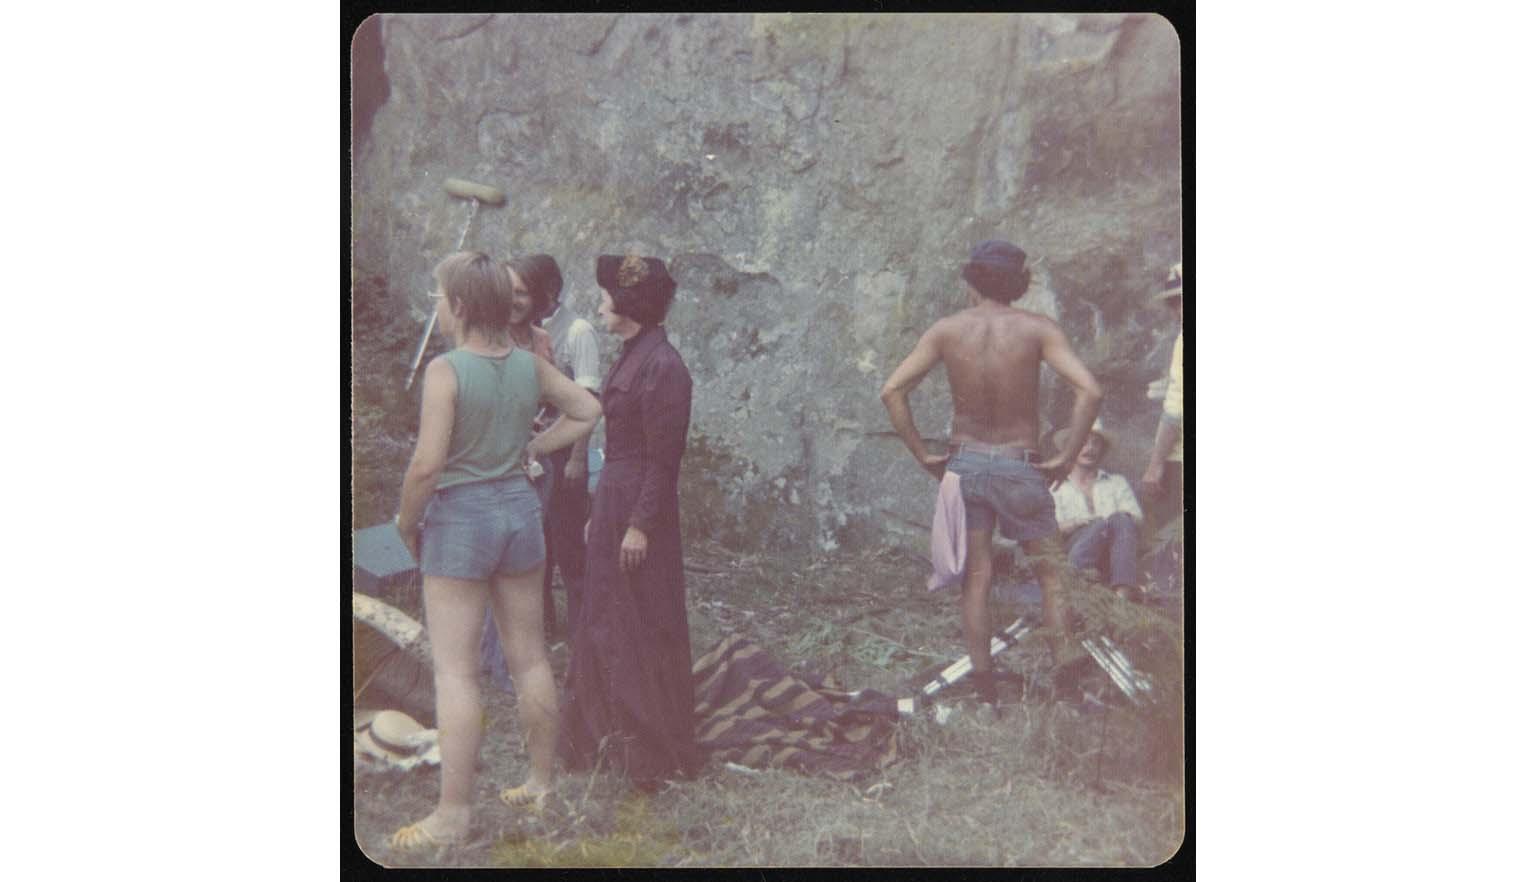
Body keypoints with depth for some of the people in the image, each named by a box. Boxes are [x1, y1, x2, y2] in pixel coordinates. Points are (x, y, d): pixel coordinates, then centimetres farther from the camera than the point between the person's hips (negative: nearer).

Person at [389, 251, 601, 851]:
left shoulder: (446, 370, -17)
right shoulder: (530, 364, 1)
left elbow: (427, 464, -20)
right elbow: (587, 412, 13)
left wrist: (405, 522, -5)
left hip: (460, 515, -6)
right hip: (520, 508, 6)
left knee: (455, 670, 0)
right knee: (529, 656, 16)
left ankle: (453, 814, 4)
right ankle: (543, 781, 28)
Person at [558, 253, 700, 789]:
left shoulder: (662, 367, -18)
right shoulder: (632, 357, 10)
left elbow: (663, 459, -19)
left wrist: (640, 525, -19)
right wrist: (598, 514, 18)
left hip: (638, 508, -10)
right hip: (612, 502, 10)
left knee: (643, 629, 1)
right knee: (607, 621, 17)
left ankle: (655, 753, 14)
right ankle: (615, 734, 30)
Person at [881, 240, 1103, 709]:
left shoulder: (946, 330, -3)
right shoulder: (1037, 328, -8)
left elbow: (891, 391, -6)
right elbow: (1089, 390, -20)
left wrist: (922, 455, 0)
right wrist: (1066, 457, -12)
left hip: (964, 464, 2)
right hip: (1020, 468, -2)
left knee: (975, 578, 7)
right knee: (1052, 572, 11)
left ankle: (984, 687, 9)